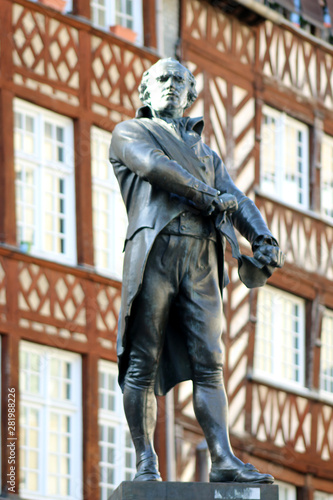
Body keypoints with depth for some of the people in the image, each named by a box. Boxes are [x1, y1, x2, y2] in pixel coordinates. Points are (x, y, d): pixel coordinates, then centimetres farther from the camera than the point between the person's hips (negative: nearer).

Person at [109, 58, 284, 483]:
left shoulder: (205, 153, 32)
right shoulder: (130, 133, 17)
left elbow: (236, 201, 18)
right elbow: (153, 165, -5)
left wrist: (263, 239, -1)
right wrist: (208, 196, -6)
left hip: (201, 261, 4)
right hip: (153, 252, -4)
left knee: (208, 364, -5)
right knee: (143, 363, -7)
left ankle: (223, 461, -13)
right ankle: (145, 463, -7)